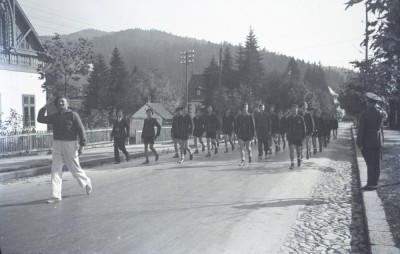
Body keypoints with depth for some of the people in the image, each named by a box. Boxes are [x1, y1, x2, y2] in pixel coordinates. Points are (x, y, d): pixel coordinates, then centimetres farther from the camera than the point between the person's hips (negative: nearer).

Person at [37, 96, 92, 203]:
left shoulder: (73, 115, -3)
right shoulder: (54, 116, 12)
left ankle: (87, 182, 32)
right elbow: (40, 119, 10)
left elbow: (81, 130, -6)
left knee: (75, 169, 5)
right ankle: (56, 195, 5)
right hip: (57, 145, 5)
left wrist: (82, 145, -12)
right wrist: (45, 106, 4)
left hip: (70, 144, -5)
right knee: (55, 170, 0)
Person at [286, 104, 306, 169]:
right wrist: (287, 136, 7)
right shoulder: (289, 118, 4)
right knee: (291, 150, -8)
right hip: (291, 137, 1)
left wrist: (303, 136, -4)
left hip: (299, 137, -1)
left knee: (298, 150, 8)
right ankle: (292, 164, -5)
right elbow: (287, 127, 9)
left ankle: (299, 158, 39)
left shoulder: (300, 118, -1)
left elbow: (303, 128, 1)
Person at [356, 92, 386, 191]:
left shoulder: (364, 114, -15)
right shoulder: (381, 113, 1)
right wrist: (377, 106, 14)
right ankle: (375, 183, 17)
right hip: (378, 141, 6)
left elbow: (361, 130, -15)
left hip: (367, 142, -6)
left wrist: (359, 143, -10)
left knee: (370, 163, -4)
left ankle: (370, 184, -2)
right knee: (377, 163, 10)